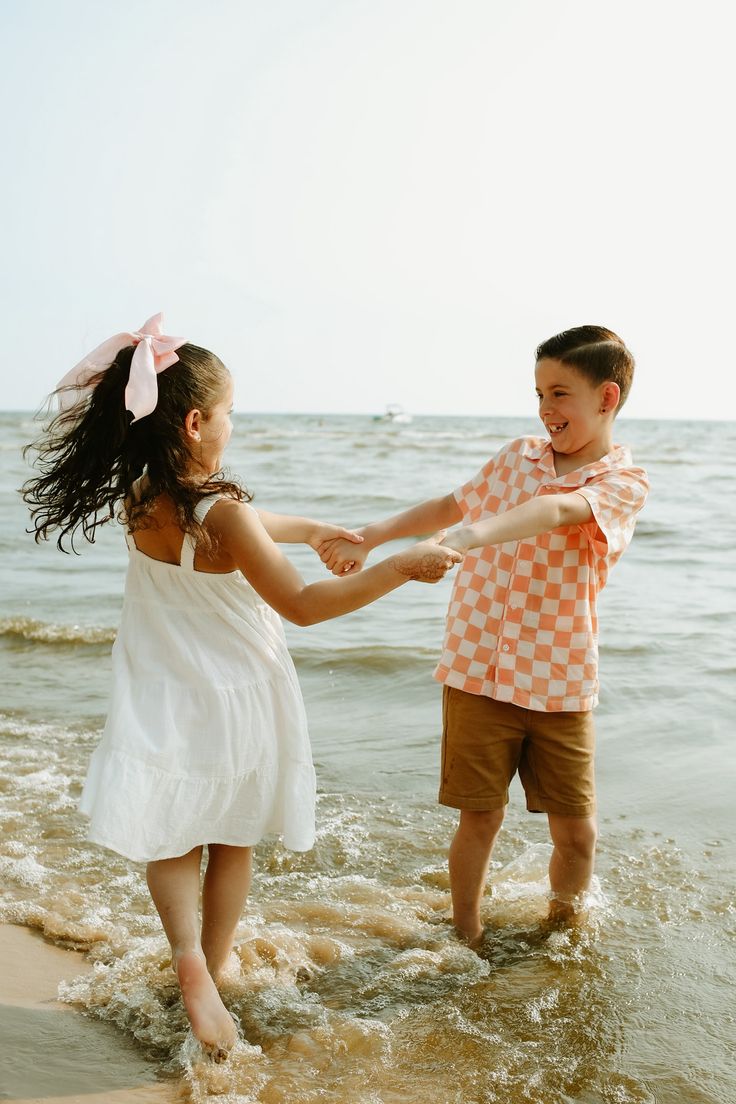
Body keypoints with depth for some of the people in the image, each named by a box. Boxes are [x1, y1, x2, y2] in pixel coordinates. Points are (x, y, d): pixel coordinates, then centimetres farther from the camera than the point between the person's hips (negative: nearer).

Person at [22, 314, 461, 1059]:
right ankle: (213, 966, 29)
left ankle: (189, 957, -6)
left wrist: (310, 529, 23)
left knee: (174, 839, 15)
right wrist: (400, 568, -20)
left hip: (166, 702, 4)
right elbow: (302, 606, -22)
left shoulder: (139, 497, -5)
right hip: (231, 700, -4)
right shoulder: (221, 514, -26)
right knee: (232, 842, 17)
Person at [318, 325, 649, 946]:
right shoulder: (517, 457, 8)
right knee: (480, 818, 6)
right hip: (479, 672, 2)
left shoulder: (625, 483, -7)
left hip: (560, 685, -2)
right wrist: (371, 536, 16)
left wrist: (476, 534, -46)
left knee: (576, 831, 4)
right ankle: (467, 940, 26)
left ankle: (564, 931, 32)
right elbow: (452, 505, 23)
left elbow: (559, 510, -28)